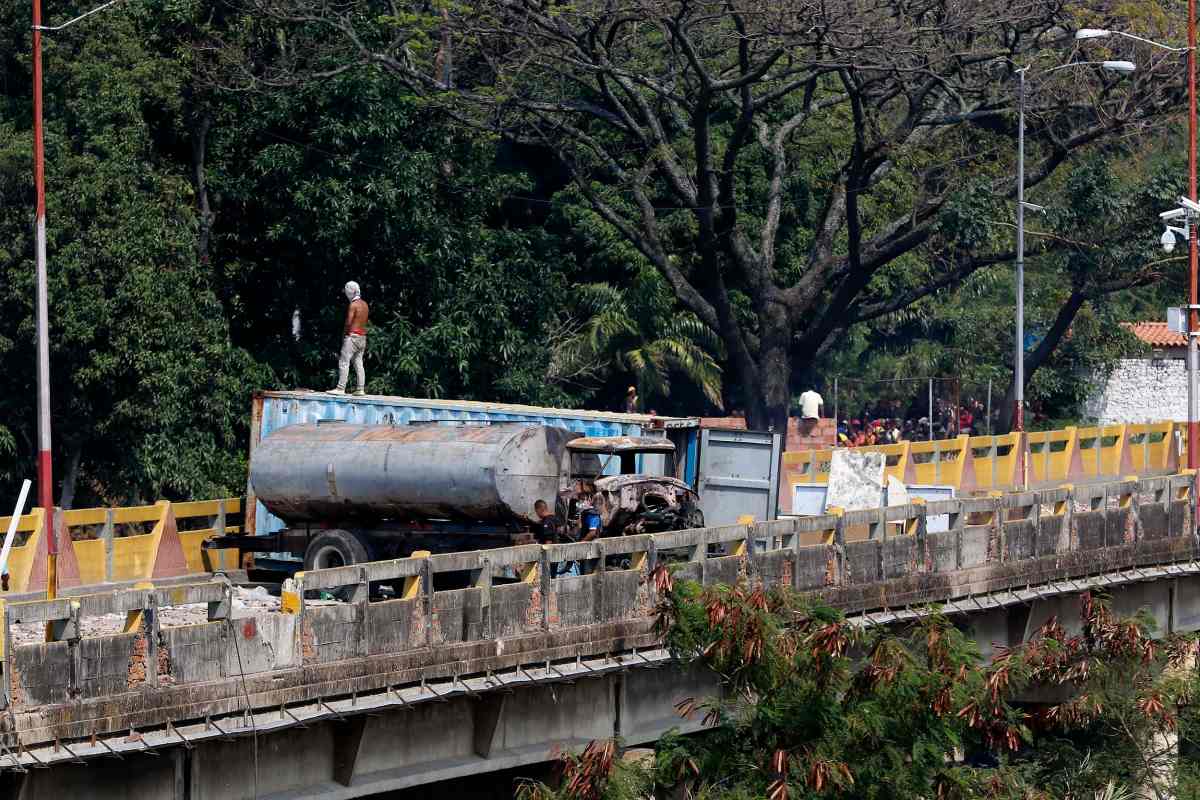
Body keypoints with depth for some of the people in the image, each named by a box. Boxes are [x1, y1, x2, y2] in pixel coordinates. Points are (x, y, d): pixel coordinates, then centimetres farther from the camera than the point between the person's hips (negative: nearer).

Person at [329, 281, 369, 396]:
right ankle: (361, 389, 6)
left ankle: (341, 388, -11)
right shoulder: (365, 304, 13)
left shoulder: (353, 305, -13)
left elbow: (349, 322, -19)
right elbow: (364, 321, 13)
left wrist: (344, 333, -4)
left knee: (344, 362, -7)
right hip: (363, 337, 8)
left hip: (352, 336, -8)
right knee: (359, 363, 9)